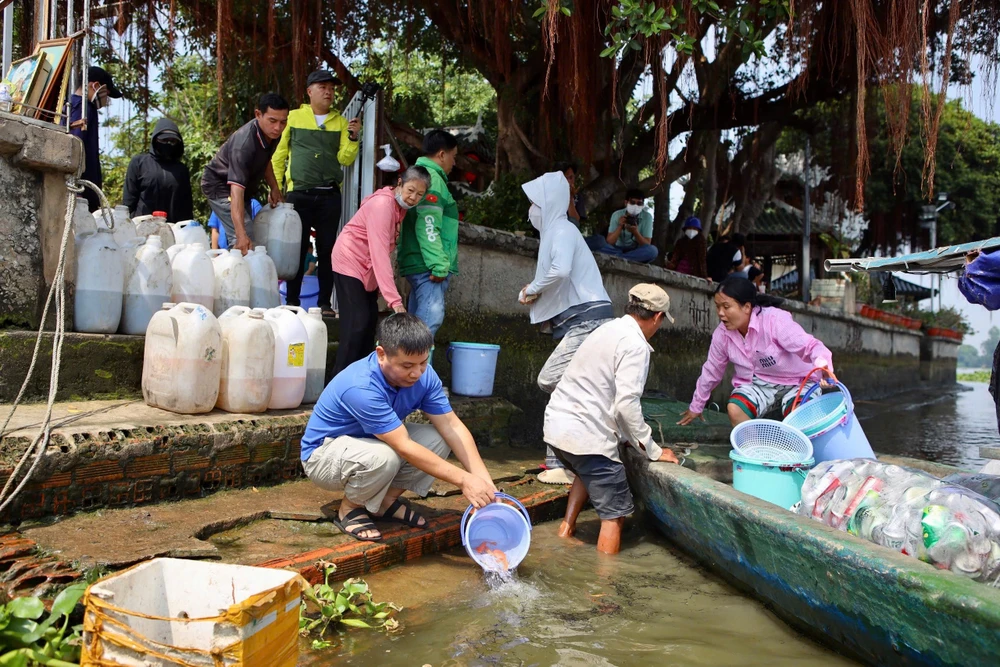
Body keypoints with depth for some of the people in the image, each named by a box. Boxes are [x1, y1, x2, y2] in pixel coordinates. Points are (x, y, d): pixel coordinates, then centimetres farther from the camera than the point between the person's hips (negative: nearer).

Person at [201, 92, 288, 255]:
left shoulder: (272, 134, -12)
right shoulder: (244, 143, -37)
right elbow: (236, 189, -46)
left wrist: (274, 188, -2)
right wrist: (241, 235, -56)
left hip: (245, 187, 9)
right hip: (221, 187, -9)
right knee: (245, 242, -23)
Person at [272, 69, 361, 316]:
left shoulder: (340, 122, 10)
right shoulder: (293, 118, 5)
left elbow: (345, 159, 2)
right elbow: (279, 156, 7)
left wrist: (353, 137, -13)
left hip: (330, 196, 2)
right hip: (298, 194, -1)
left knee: (327, 250, 5)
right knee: (297, 249, 3)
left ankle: (325, 303, 12)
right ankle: (292, 301, 11)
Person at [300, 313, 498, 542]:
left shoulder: (423, 375, -15)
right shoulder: (361, 387, -36)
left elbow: (453, 427, -16)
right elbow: (405, 448, -37)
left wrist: (484, 480, -28)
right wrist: (463, 480, -36)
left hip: (371, 443, 7)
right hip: (324, 454, -7)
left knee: (438, 439, -14)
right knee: (384, 456, -37)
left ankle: (386, 501, 3)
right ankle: (350, 509, -7)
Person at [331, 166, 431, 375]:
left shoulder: (401, 206, 2)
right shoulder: (383, 204, -25)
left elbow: (385, 249, 4)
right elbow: (380, 253, -32)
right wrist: (394, 299, -37)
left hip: (368, 268, 9)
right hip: (350, 263, -9)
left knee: (370, 320, 9)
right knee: (357, 323, -12)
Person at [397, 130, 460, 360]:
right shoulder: (432, 179, -10)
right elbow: (428, 226, -20)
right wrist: (439, 265, -21)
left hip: (420, 264, 11)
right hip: (428, 266, -11)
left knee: (418, 323, 12)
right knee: (429, 320, -14)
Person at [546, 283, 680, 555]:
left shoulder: (609, 329, 14)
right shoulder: (635, 344, -12)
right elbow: (627, 403, -20)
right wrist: (653, 450, -8)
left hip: (557, 424, 9)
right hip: (586, 435, -9)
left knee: (589, 473, 35)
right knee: (614, 514, 0)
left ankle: (566, 528, 28)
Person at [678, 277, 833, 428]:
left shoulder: (775, 321, -26)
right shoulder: (722, 333, -8)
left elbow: (809, 346, -34)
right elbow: (711, 371, 8)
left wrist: (823, 365, -58)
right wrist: (696, 407, 19)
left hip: (796, 381, -4)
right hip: (758, 384, 4)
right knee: (734, 409, -26)